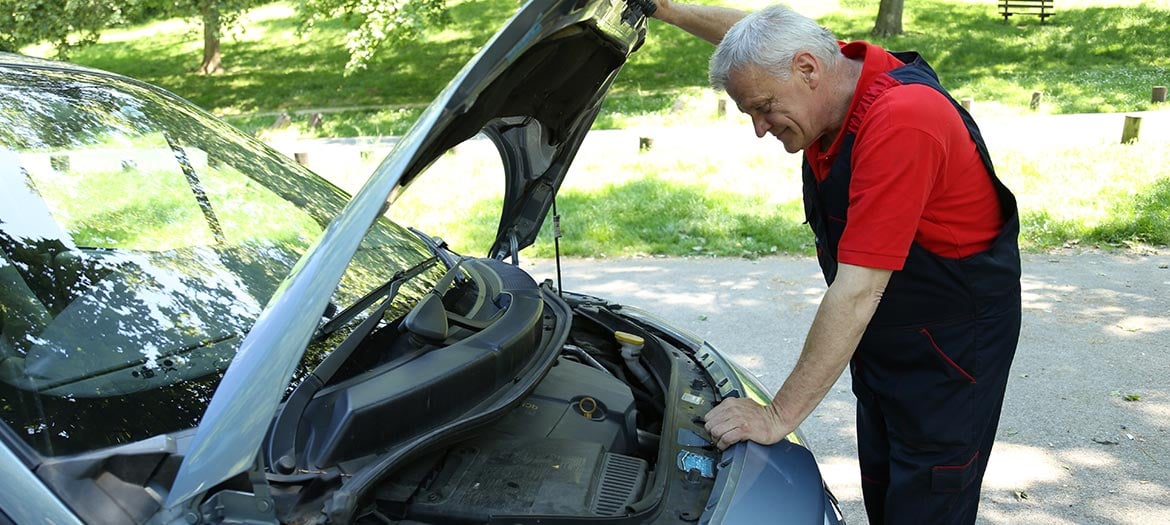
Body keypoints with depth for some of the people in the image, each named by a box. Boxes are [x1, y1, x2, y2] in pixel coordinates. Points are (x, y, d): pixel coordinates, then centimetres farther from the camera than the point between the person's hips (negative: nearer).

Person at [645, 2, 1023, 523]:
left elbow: (857, 291, -34)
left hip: (952, 342, -8)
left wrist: (777, 416, -30)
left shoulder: (900, 120, -33)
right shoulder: (837, 72, -7)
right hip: (882, 339, 8)